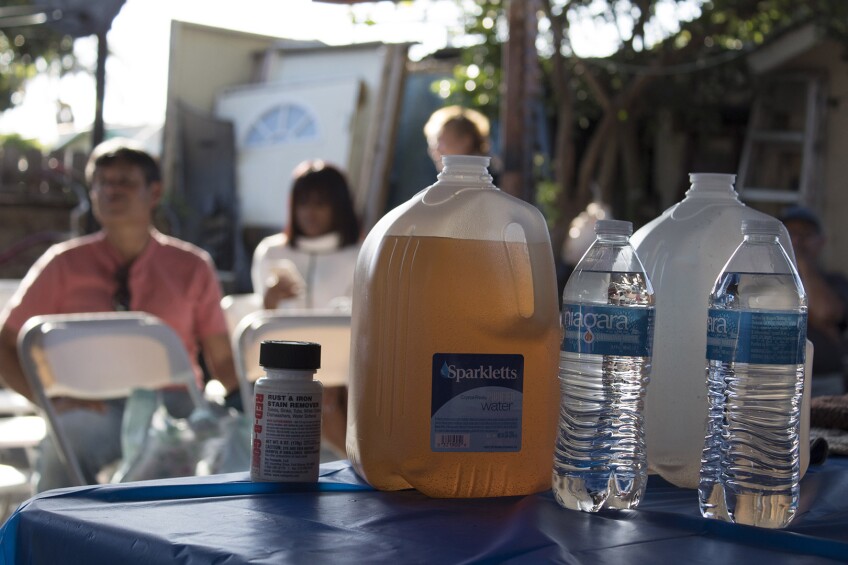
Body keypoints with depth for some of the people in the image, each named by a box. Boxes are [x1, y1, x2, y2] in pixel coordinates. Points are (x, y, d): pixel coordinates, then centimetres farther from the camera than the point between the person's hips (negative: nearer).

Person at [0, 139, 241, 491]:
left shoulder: (192, 267, 13)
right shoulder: (64, 266, 9)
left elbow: (222, 360, 12)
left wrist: (241, 407, -12)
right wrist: (53, 401, -8)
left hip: (173, 404, 1)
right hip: (95, 409, -1)